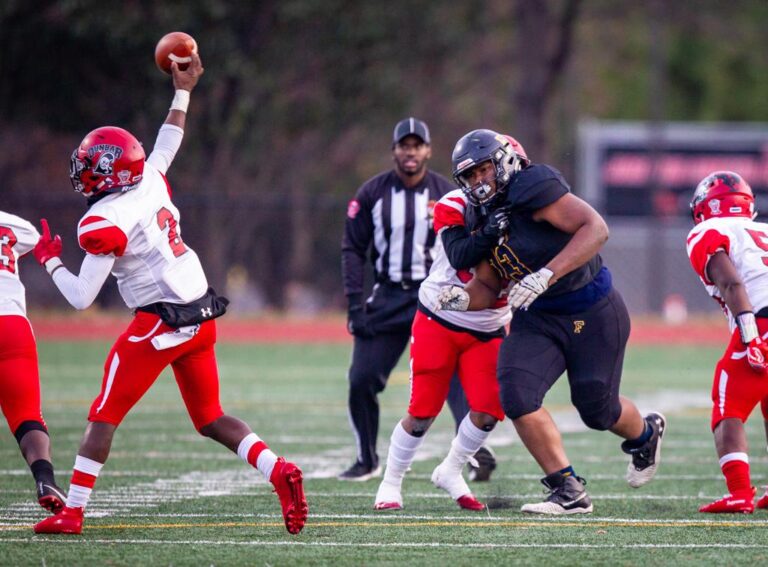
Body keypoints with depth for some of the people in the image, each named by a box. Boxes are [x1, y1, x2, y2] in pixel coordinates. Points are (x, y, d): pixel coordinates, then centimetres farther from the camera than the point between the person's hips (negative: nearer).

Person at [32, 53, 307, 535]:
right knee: (211, 419, 15)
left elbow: (82, 298, -14)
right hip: (203, 316, 8)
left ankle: (72, 510, 3)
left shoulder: (104, 223, -14)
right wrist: (182, 91, 40)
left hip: (161, 324, -8)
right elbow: (167, 145, 28)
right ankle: (279, 471, -4)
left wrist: (51, 261, 3)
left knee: (104, 417, 2)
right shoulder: (152, 184, 5)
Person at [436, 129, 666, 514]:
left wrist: (546, 275, -37)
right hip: (537, 320, 6)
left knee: (597, 410, 7)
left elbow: (595, 228, -30)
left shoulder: (532, 189, -21)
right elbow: (488, 289, 9)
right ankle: (569, 491, -7)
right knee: (516, 394, -17)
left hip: (592, 314, -6)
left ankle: (646, 433, 44)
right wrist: (463, 297, -15)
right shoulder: (485, 221, 3)